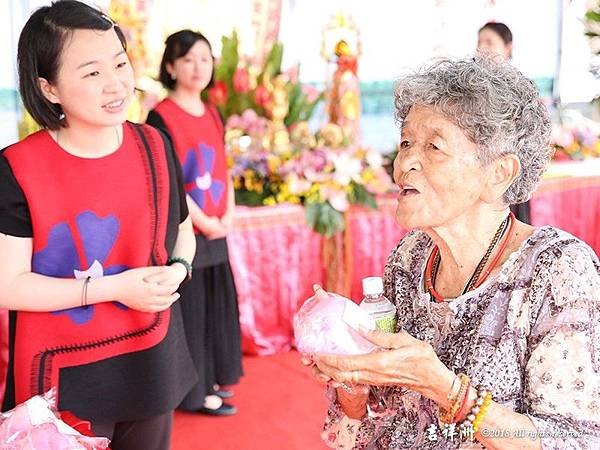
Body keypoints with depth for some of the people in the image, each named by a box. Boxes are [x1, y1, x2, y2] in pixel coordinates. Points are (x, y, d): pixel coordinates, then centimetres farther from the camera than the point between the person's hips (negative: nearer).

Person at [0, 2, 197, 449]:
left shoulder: (154, 146, -3)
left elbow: (182, 231, 11)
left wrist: (177, 270, -11)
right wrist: (114, 287, -22)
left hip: (152, 361, 5)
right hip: (65, 378, -4)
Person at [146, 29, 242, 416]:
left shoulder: (212, 115, 11)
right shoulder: (161, 116, -11)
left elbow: (223, 171, 12)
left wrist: (228, 216, -3)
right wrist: (204, 223, -13)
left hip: (216, 231, 7)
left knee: (216, 307, 13)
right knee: (189, 310, 1)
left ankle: (209, 379, 28)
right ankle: (194, 391, 14)